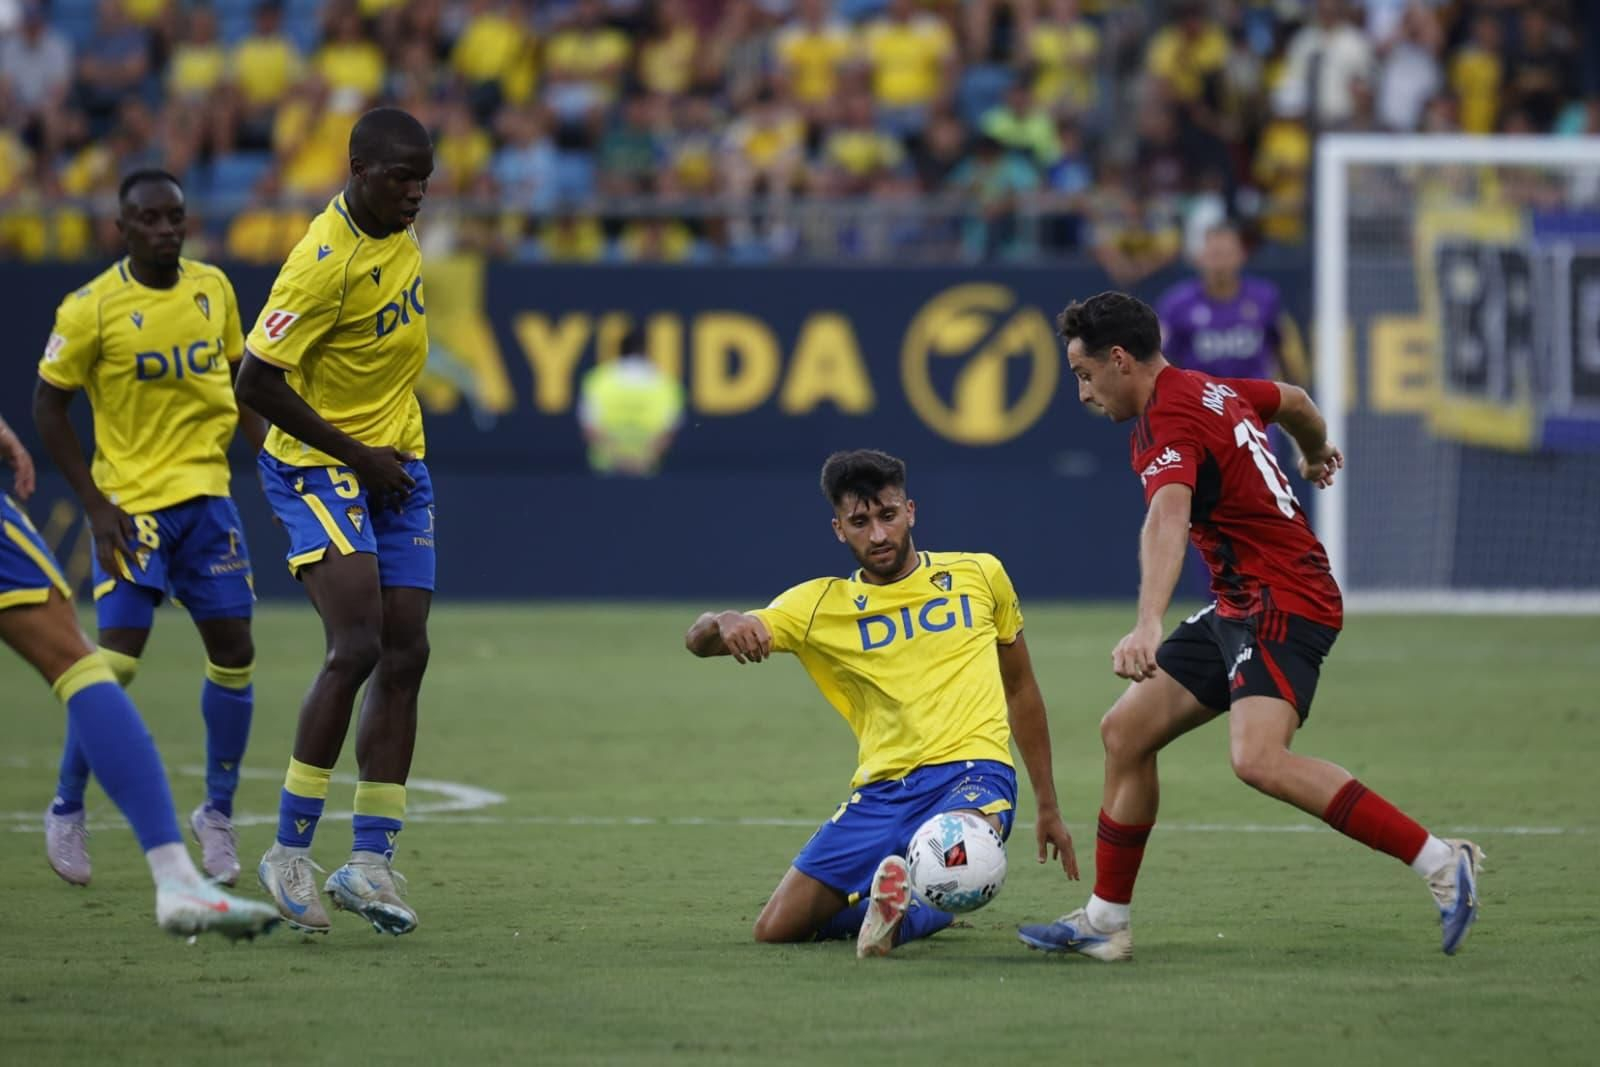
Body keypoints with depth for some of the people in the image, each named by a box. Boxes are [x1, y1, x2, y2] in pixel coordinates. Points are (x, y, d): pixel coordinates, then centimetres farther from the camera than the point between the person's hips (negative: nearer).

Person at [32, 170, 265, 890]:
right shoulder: (91, 310, -11)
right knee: (116, 660, -11)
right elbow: (48, 407, -5)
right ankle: (66, 811, 7)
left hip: (207, 495, 5)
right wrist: (95, 505, -11)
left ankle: (218, 812, 16)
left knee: (233, 653, 1)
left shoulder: (213, 288, 4)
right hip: (131, 504, -5)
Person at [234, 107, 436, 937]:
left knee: (405, 657, 0)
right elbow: (255, 380, -22)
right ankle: (290, 852, -9)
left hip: (396, 469, 8)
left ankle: (370, 863, 2)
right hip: (319, 467, -8)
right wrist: (357, 455, -17)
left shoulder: (398, 234, 4)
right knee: (356, 649, -19)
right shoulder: (326, 262, -22)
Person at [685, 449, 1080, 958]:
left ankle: (899, 909, -7)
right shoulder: (821, 606, 8)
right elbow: (699, 642, 0)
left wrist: (1048, 808, 22)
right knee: (776, 929, -3)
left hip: (971, 770, -4)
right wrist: (724, 624, -25)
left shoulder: (978, 574, 11)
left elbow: (1021, 691, 21)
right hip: (881, 792, 4)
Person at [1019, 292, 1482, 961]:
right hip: (1240, 609, 11)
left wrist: (1149, 625, -52)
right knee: (1126, 731, 9)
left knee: (1258, 759, -29)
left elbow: (1168, 518, -37)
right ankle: (1104, 923, 17)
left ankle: (1442, 865, -23)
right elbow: (1294, 401, 32)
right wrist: (1315, 454, 55)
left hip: (1284, 604, -11)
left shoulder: (1169, 422, -18)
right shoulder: (1211, 391, 12)